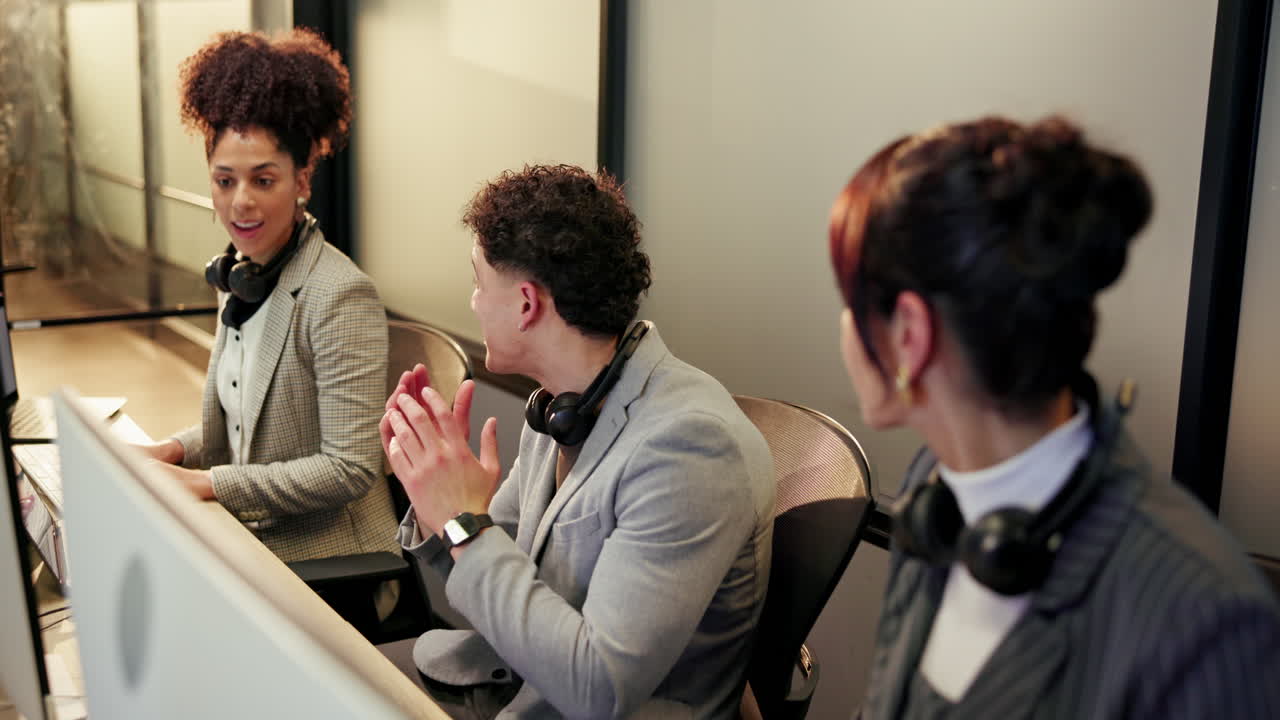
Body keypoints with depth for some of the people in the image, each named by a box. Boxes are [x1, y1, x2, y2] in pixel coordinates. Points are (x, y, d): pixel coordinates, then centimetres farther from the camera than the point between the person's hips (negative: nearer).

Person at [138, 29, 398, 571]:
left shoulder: (341, 297, -21)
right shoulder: (237, 275, 4)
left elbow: (350, 469, -22)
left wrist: (211, 483, -20)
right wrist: (174, 451, -1)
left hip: (324, 559, -7)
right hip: (250, 539, 7)